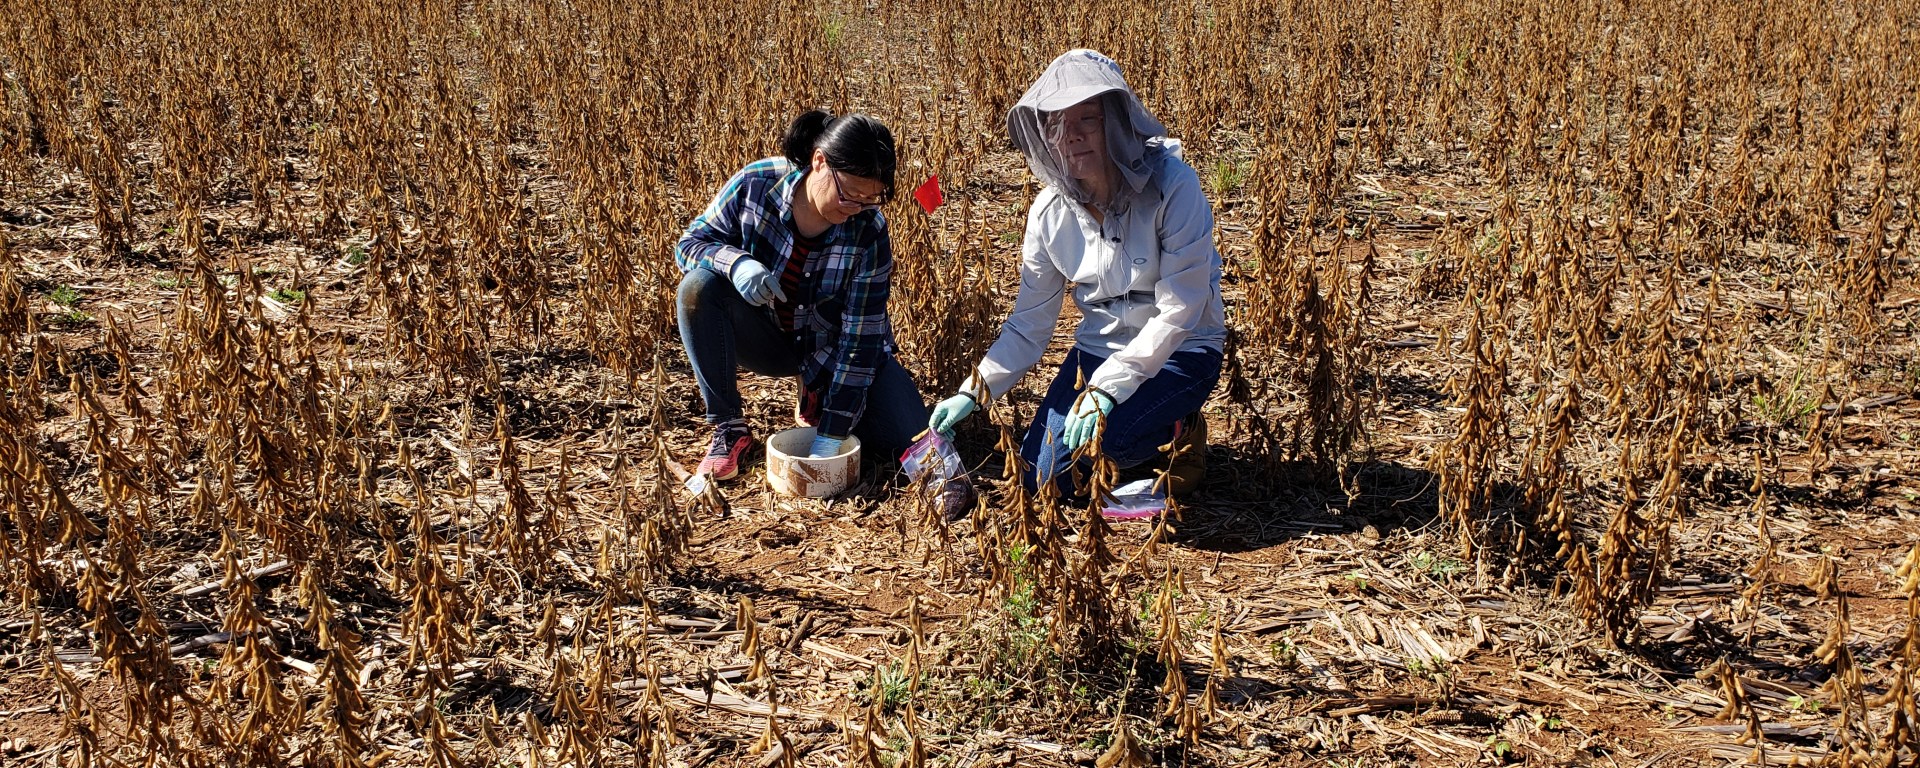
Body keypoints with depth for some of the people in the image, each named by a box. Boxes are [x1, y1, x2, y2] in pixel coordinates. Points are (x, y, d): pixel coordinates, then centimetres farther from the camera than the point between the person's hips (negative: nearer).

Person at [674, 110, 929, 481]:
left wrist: (829, 436, -25)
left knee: (909, 438, -19)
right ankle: (729, 428, -17)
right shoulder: (755, 184, -22)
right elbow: (689, 244, -12)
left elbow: (860, 338, -22)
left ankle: (817, 396, 12)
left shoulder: (868, 231, -23)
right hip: (764, 336, 0)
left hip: (830, 349, 0)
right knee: (699, 285, -29)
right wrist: (735, 261, -37)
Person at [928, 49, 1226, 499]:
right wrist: (972, 392, -15)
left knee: (1096, 439, -31)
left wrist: (1107, 387, -31)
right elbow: (1029, 324, -3)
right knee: (1042, 479, -2)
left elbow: (1179, 310, -25)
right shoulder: (1050, 211, -8)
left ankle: (1179, 433, 2)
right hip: (1098, 350, 5)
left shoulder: (1172, 186, -24)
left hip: (1178, 351, -5)